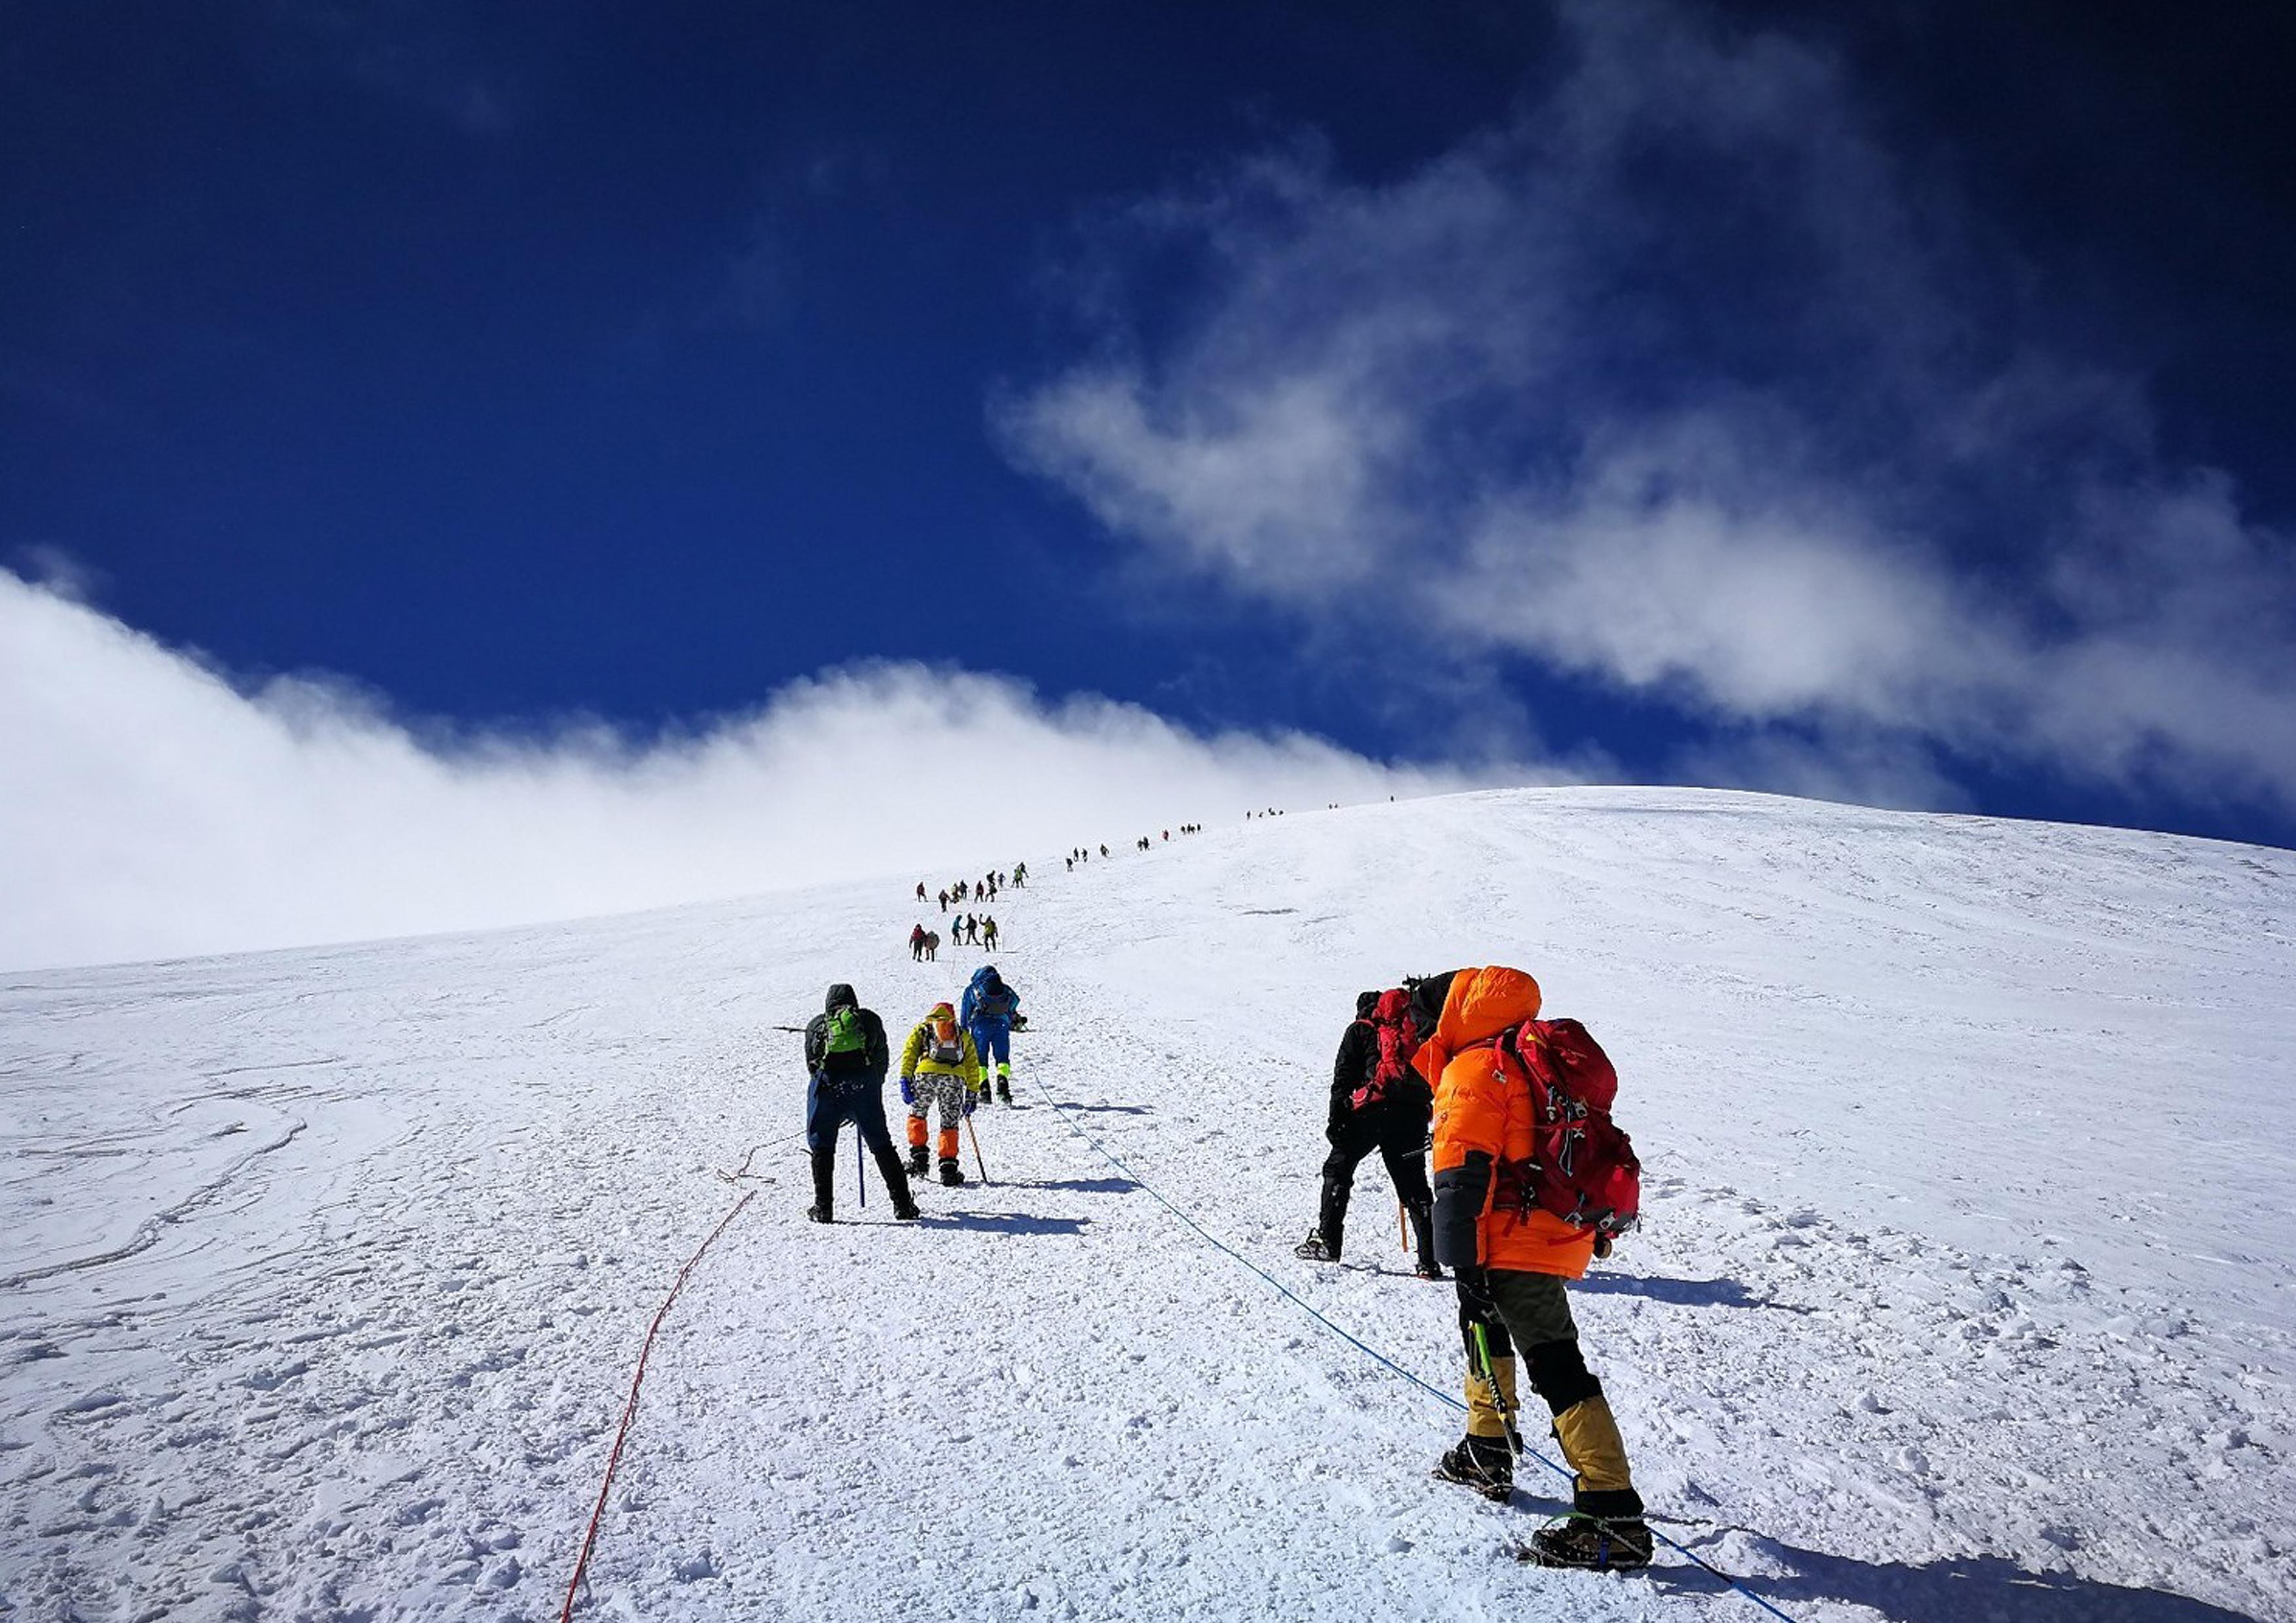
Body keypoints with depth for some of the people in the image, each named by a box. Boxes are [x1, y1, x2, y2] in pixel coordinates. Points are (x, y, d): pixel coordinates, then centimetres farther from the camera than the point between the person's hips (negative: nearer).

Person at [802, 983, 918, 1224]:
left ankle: (823, 1208, 7)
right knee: (881, 1144, 9)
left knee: (822, 1145, 13)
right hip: (864, 1083, 0)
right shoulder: (870, 1020, 21)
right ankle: (902, 1204, 7)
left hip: (827, 1084, 0)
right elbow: (882, 1061, 18)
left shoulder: (817, 1025, 22)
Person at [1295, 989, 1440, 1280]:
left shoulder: (1360, 1030, 15)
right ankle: (1429, 1259, -1)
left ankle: (1327, 1239, 4)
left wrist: (1336, 1117, 1)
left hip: (1370, 1111, -3)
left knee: (1338, 1170, 12)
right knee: (1414, 1187, 7)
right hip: (1412, 1116, 3)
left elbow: (1343, 1077, 5)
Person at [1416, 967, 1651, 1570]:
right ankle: (1487, 1453, 40)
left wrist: (1464, 1266, -21)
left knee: (1557, 1370, -10)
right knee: (1484, 1326, 28)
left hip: (1517, 1244, -10)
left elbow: (1462, 1178, -21)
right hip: (1560, 1229, 10)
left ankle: (1614, 1516, -10)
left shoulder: (1472, 1072, -15)